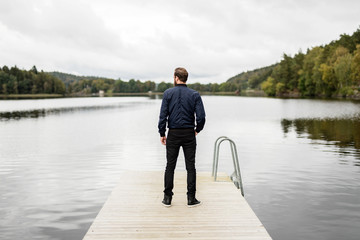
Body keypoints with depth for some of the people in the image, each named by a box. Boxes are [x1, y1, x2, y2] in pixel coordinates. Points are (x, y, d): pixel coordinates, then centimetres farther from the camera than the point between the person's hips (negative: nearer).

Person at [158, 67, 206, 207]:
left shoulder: (168, 93, -3)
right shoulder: (194, 95, -2)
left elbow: (163, 115, -6)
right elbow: (201, 116, -8)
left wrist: (162, 134, 3)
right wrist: (197, 130, 10)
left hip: (173, 134, 0)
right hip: (189, 134, 0)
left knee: (170, 166, 8)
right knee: (190, 166, 5)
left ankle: (167, 198, 12)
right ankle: (191, 199, 8)